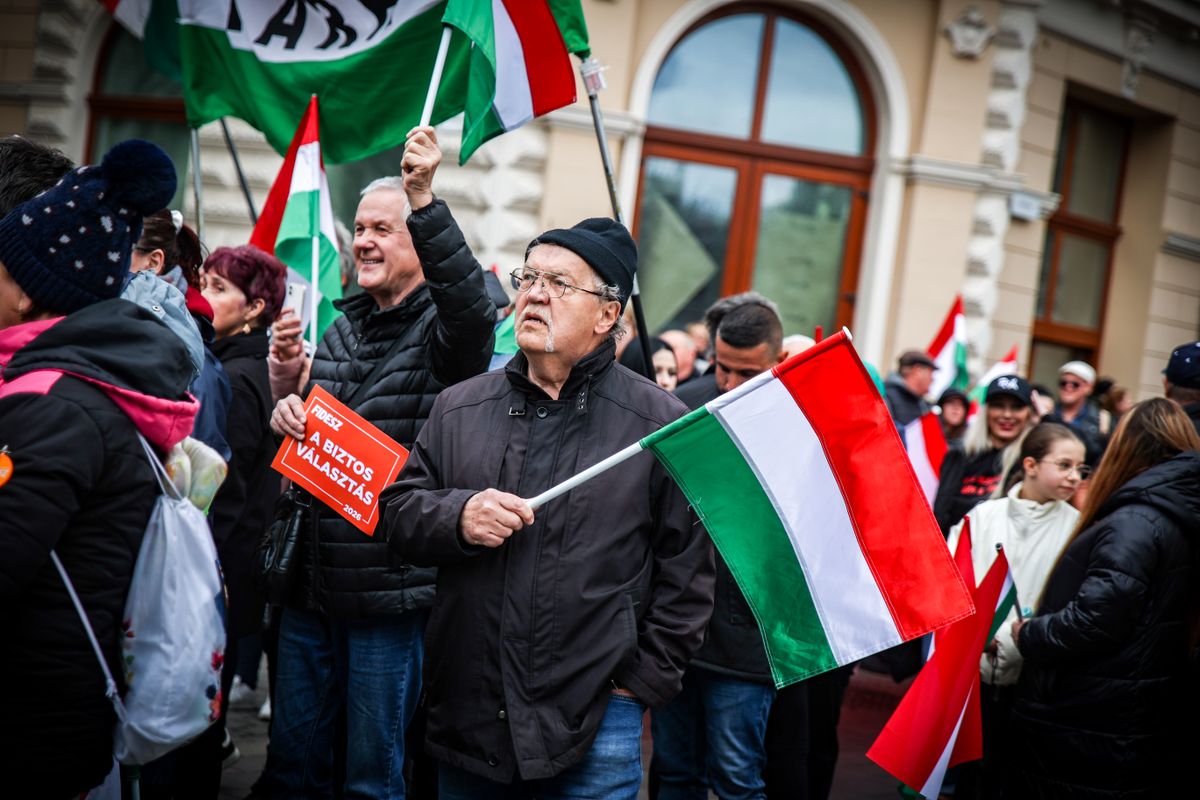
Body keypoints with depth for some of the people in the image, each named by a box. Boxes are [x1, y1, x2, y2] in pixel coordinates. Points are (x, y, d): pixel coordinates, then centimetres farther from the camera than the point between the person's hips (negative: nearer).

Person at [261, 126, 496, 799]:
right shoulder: (345, 327, 13)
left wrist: (423, 197, -40)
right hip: (311, 584, 7)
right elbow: (310, 435, 18)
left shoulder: (444, 328, -7)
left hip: (389, 592, -6)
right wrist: (288, 410, -5)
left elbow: (471, 303, -31)